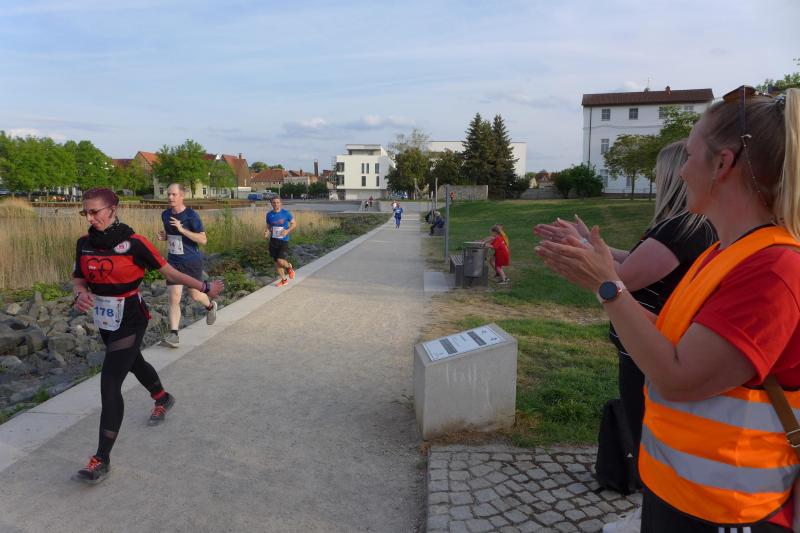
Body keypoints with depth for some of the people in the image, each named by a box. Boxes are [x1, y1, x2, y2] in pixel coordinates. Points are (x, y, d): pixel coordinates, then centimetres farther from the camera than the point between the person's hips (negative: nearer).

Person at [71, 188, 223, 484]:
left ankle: (102, 459, -4)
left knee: (110, 383, -12)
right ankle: (163, 399, 57)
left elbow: (169, 271, -11)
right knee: (134, 364, 27)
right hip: (104, 322, 7)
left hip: (130, 322, -7)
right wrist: (81, 293, -14)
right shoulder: (85, 244, -1)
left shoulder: (132, 243, -18)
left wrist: (204, 288, -8)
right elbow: (78, 278, 9)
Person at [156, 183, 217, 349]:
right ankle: (173, 334, -1)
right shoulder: (165, 214, 4)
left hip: (192, 262, -4)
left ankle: (210, 306, 45)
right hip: (173, 262, 4)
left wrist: (182, 229, -26)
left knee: (195, 295, 12)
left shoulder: (191, 215, -14)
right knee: (173, 298, -5)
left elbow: (203, 239, -18)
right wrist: (163, 236, -1)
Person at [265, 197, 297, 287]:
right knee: (276, 262, 10)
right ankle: (284, 280, 28)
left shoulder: (286, 213, -8)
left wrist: (287, 231, -17)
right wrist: (267, 233, -8)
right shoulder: (269, 215, 3)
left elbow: (294, 224, 0)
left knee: (280, 261, -18)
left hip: (283, 241, -4)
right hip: (273, 241, 4)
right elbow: (268, 227, 14)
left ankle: (289, 267, 18)